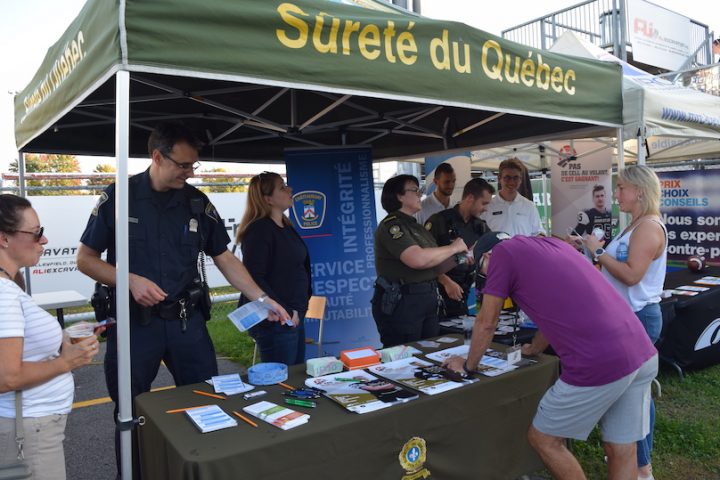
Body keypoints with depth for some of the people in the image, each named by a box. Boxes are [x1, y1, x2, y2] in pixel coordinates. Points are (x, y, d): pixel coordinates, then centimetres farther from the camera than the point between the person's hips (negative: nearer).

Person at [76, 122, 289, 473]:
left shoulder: (197, 202, 1)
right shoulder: (118, 196, -6)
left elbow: (224, 259, 5)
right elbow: (85, 259, -1)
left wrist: (262, 298, -4)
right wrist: (131, 280, -17)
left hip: (187, 320, 3)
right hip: (133, 322, -2)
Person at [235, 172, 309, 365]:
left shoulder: (286, 227, 13)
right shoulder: (259, 230, -15)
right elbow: (254, 278, -21)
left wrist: (299, 308, 16)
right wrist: (283, 311, -20)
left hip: (294, 317, 9)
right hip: (275, 321, -9)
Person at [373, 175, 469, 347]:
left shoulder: (415, 226, 16)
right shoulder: (391, 225, -13)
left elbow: (433, 258, 20)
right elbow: (418, 259, -26)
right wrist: (453, 248, -12)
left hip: (427, 299, 9)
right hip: (400, 302, -9)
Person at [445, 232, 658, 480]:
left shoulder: (502, 252, 3)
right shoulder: (551, 244, 24)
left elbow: (486, 322, 9)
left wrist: (468, 365, 25)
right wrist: (534, 348, 49)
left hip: (602, 363, -8)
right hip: (644, 353, 8)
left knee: (542, 438, 12)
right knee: (621, 450, 19)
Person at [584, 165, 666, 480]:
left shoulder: (650, 226, -17)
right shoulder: (637, 225, 14)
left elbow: (631, 275, -25)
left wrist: (598, 251, -17)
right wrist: (598, 253, 5)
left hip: (637, 318, -10)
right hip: (630, 317, 10)